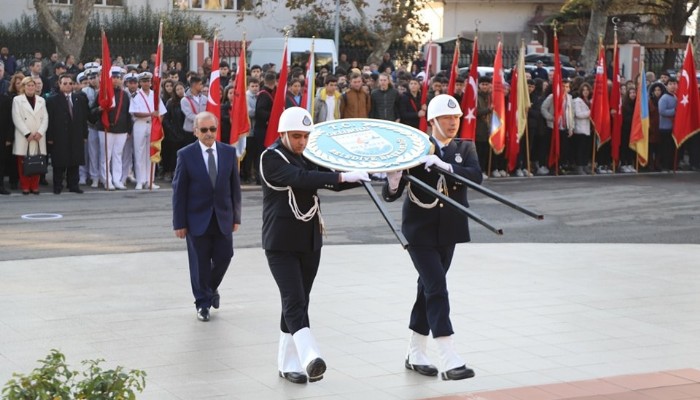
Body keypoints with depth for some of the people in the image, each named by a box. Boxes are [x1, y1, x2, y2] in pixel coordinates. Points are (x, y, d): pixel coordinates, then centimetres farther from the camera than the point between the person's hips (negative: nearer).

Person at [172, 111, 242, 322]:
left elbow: (235, 186, 7)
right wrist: (179, 223, -7)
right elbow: (179, 191, -5)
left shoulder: (229, 152, 2)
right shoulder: (186, 155, -7)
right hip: (197, 218, -3)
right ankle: (202, 303, 19)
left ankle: (212, 288, 35)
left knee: (224, 257, 5)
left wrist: (236, 216, 5)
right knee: (200, 263, 4)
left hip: (223, 217, 3)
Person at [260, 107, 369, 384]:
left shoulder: (310, 157, 10)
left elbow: (336, 182, 9)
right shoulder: (271, 158, -11)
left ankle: (288, 363, 18)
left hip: (310, 241, 7)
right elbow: (300, 178, -27)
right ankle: (310, 357, -32)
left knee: (298, 302, 10)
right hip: (281, 243, -6)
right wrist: (342, 176, -32)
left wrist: (368, 175, -6)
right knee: (294, 301, -17)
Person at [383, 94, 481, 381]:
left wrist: (446, 166, -30)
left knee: (428, 288, 13)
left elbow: (476, 176, -16)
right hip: (420, 229, -4)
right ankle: (449, 361, -16)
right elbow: (390, 195, -9)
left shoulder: (465, 149, 4)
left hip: (448, 229, 4)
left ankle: (415, 355, 25)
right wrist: (393, 184, -33)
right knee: (437, 289, -12)